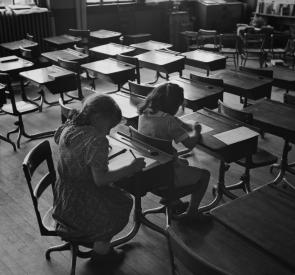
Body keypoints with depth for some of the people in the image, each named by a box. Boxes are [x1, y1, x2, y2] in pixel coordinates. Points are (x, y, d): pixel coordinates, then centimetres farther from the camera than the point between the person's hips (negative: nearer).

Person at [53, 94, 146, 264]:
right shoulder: (97, 140, -29)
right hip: (81, 202, -8)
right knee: (122, 203, 18)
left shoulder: (67, 129, -4)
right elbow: (100, 179, -27)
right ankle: (102, 250, 30)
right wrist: (131, 168, -20)